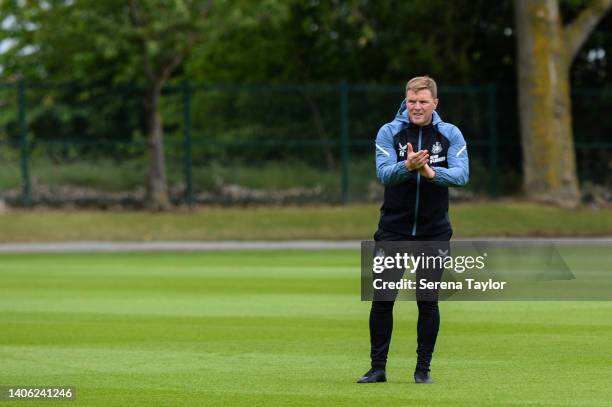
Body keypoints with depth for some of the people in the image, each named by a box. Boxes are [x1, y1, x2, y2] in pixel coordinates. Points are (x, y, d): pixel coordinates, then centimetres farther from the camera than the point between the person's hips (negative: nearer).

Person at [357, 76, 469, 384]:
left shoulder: (450, 135, -1)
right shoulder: (389, 133, -3)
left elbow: (461, 174, -15)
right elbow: (383, 173, -17)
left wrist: (432, 172, -34)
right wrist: (407, 166, -38)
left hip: (434, 231, 0)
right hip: (393, 229, 0)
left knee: (428, 300, 2)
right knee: (382, 299, -2)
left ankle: (423, 368, 11)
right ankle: (377, 367, 7)